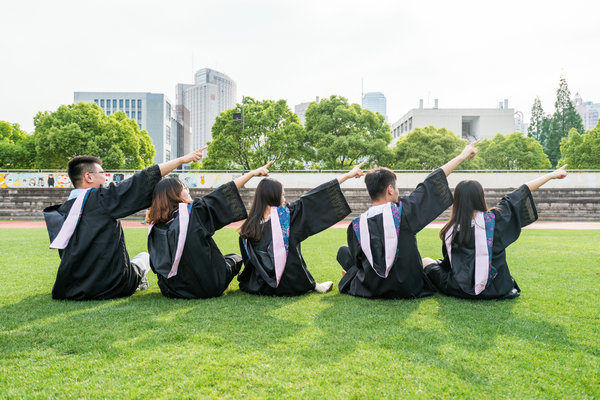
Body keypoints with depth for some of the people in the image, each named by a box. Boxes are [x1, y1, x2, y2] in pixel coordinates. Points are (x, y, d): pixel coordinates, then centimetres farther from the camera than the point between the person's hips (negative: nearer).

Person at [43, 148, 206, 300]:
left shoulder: (62, 210, 3)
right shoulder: (102, 198, -13)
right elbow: (145, 180, -11)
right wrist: (182, 159, -7)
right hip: (109, 287, -5)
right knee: (144, 256, 24)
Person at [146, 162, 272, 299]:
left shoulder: (155, 226, -3)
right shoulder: (193, 212, -17)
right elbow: (222, 194, -11)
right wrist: (252, 173, -4)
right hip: (206, 287, -6)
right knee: (235, 258, 23)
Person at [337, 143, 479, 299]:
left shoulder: (356, 226, -13)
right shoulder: (403, 211, -17)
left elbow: (357, 260, 0)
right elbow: (431, 185, -7)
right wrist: (462, 156, 5)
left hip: (369, 290, 1)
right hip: (406, 290, 0)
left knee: (343, 251, 21)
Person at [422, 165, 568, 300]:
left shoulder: (450, 231, -10)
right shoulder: (493, 219, -13)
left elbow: (448, 264, 4)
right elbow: (521, 193, -1)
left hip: (463, 291, 0)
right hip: (497, 290, 0)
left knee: (427, 261, 21)